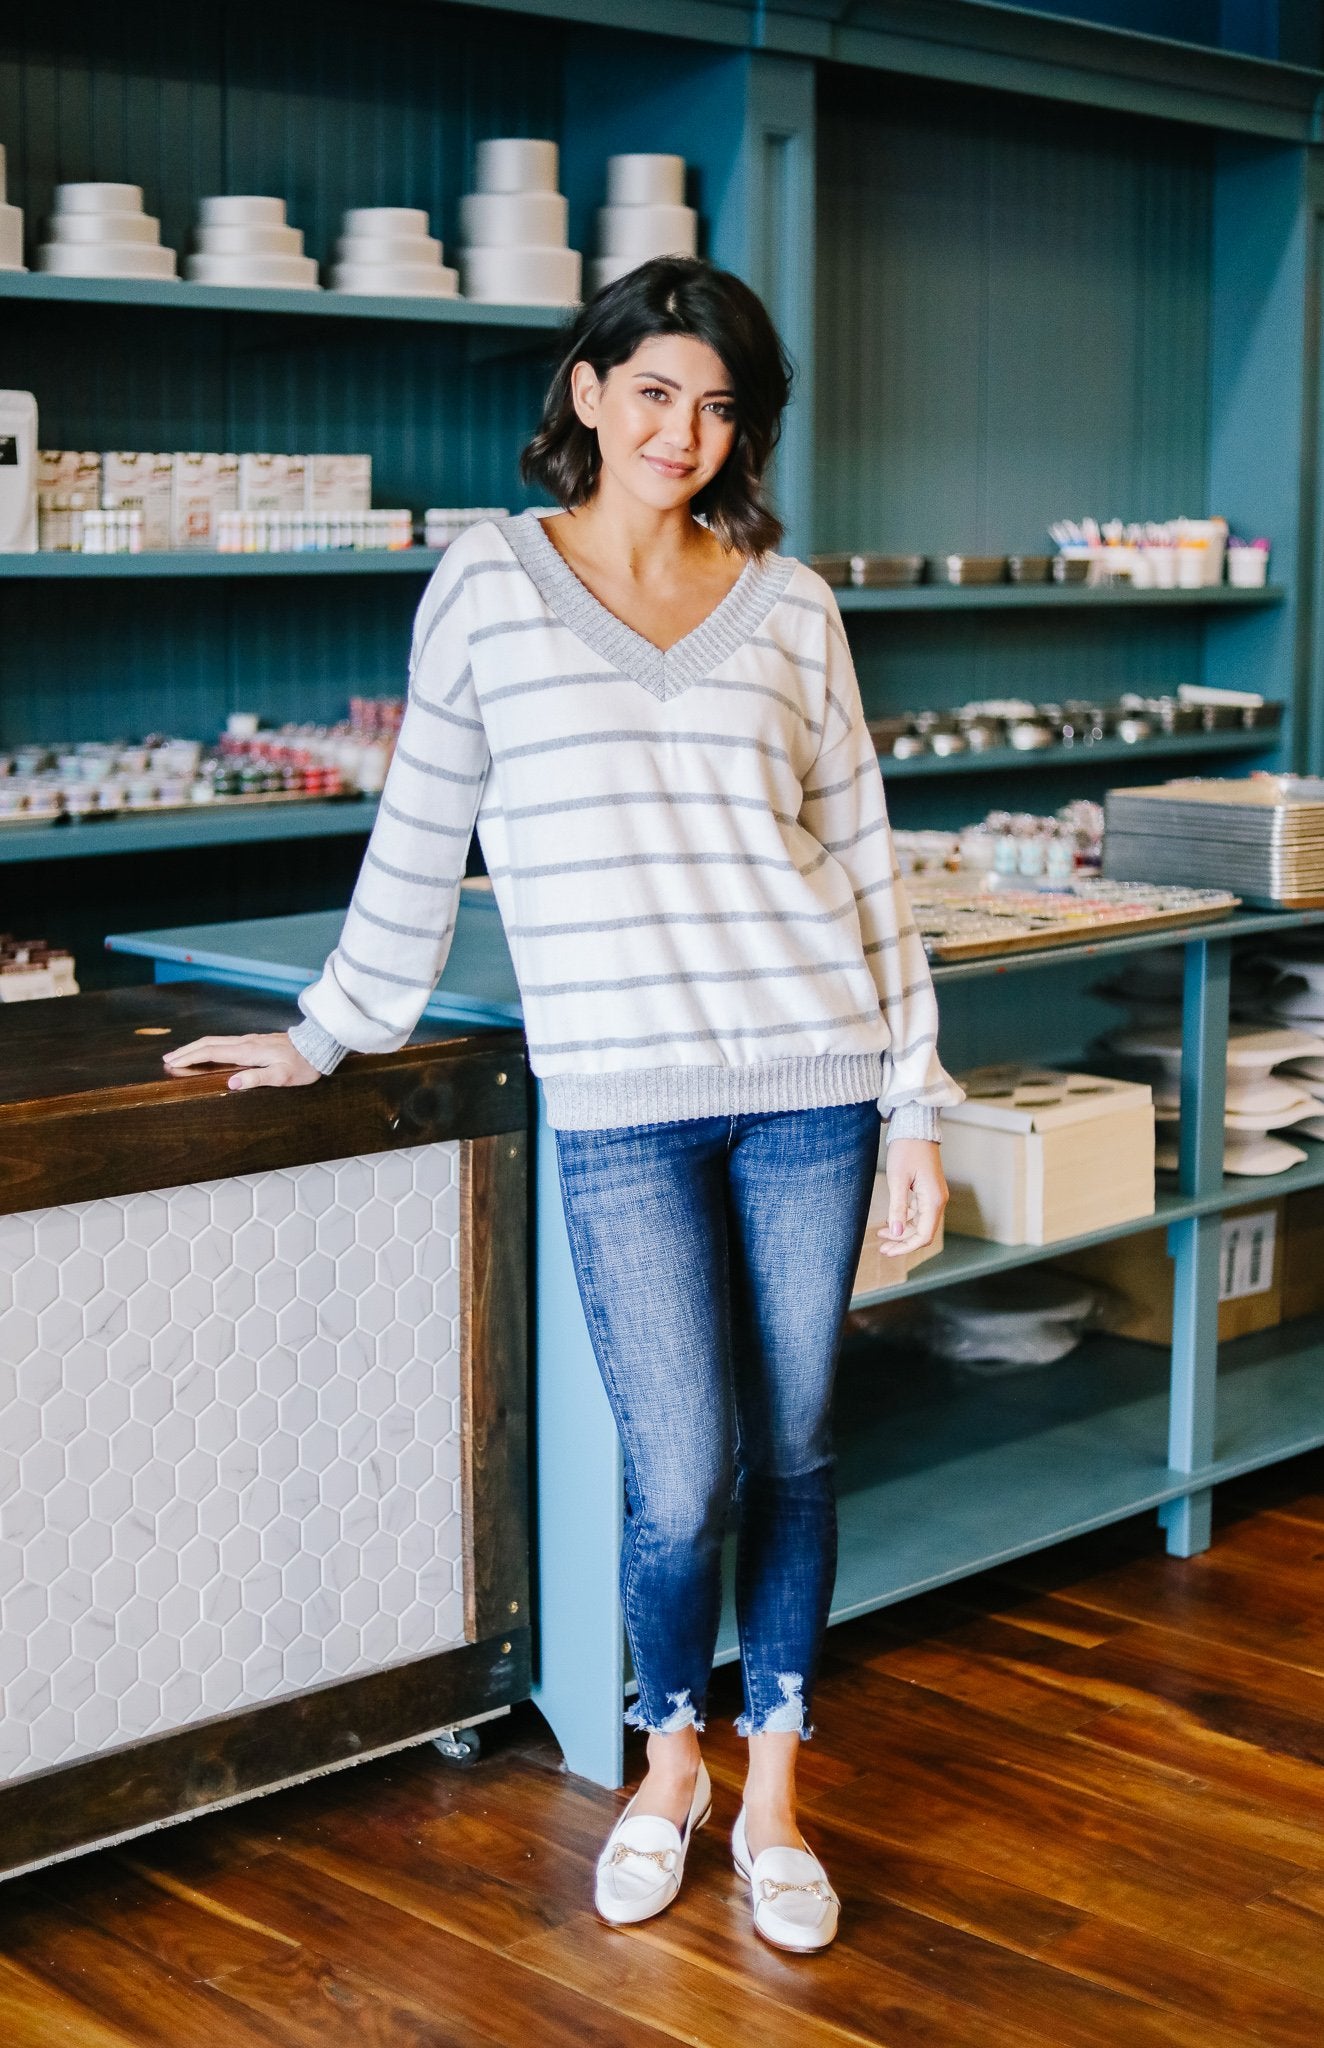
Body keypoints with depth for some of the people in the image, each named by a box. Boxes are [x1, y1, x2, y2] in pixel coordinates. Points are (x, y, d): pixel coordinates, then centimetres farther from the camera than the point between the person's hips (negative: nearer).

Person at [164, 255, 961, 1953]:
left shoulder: (791, 605, 8)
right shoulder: (491, 583, 3)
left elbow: (861, 859, 9)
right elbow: (423, 836, 9)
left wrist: (917, 1101, 6)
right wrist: (330, 1030, 12)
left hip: (812, 1081, 2)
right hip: (621, 1107, -2)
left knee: (793, 1456, 9)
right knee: (682, 1488, -4)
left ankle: (772, 1796, 28)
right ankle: (668, 1766, 25)